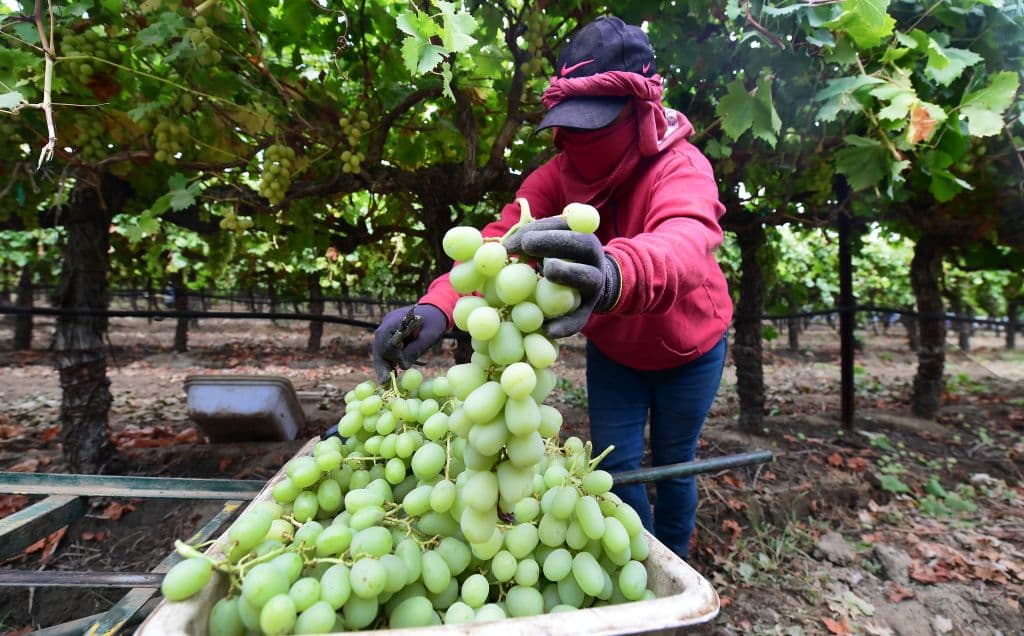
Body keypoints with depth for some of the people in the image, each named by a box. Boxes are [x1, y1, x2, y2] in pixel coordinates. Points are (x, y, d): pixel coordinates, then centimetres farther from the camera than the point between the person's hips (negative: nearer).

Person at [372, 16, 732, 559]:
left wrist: (613, 275, -78)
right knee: (615, 466, 4)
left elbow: (685, 243, -53)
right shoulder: (556, 176, -18)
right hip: (612, 352, 3)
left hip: (689, 348, -2)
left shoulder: (681, 167, -30)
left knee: (673, 464, 11)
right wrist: (437, 307, -55)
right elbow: (501, 239, -33)